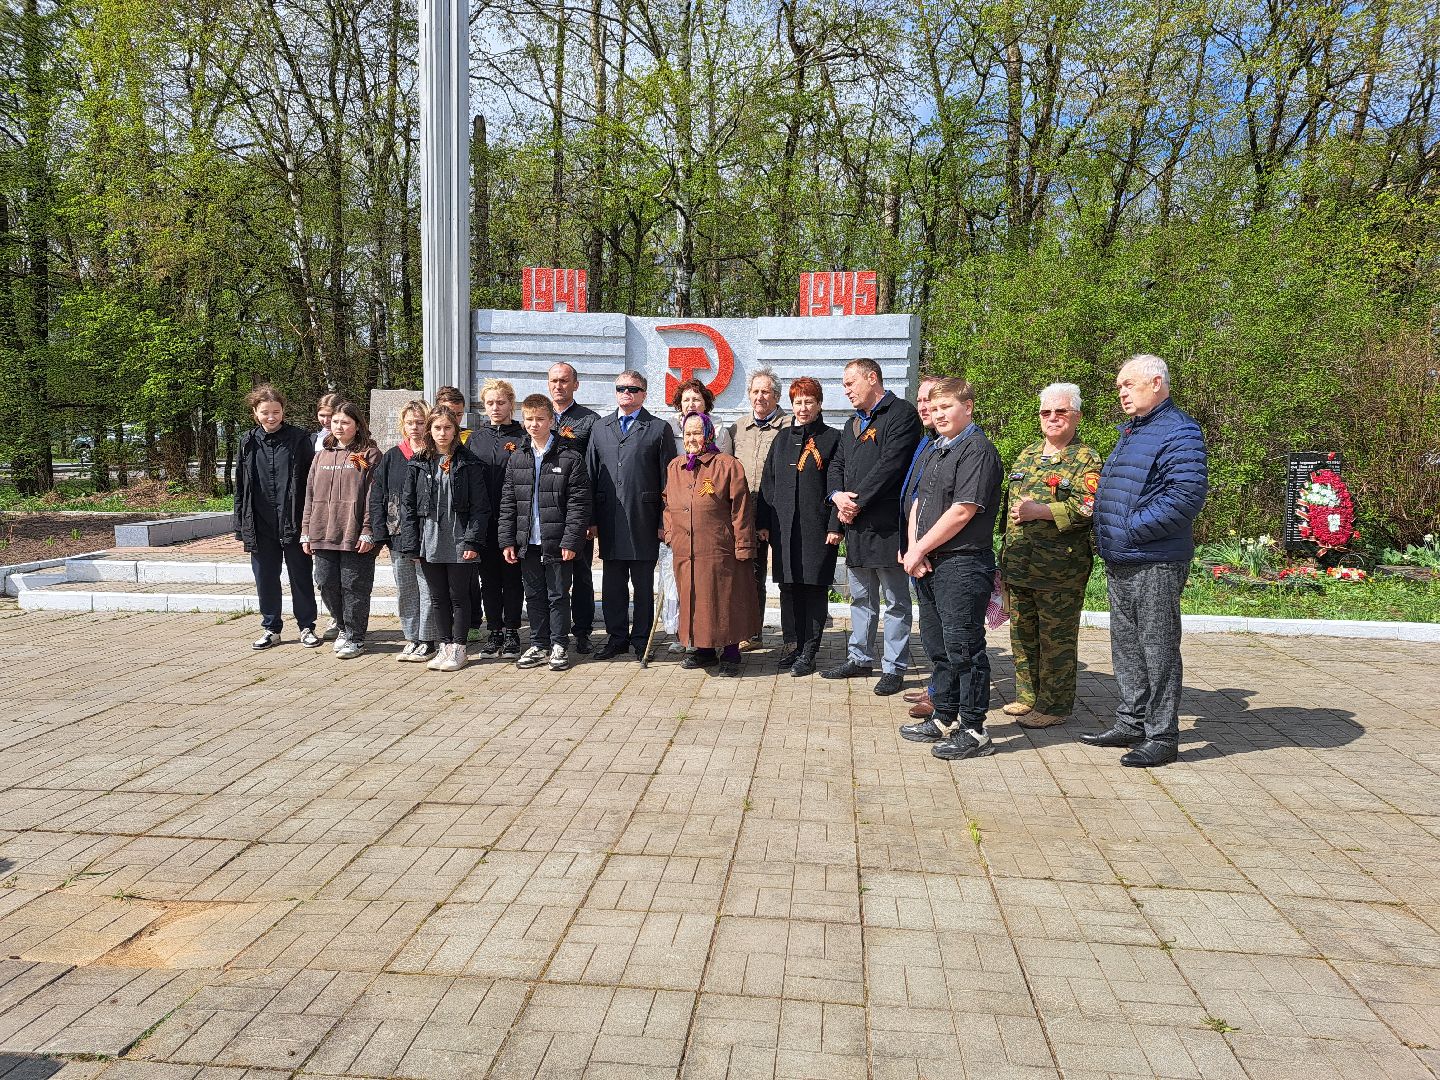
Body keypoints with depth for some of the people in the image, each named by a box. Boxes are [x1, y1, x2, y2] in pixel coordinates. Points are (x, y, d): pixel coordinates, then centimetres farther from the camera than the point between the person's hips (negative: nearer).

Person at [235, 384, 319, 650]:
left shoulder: (298, 439, -3)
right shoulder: (248, 442, 6)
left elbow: (310, 480, -3)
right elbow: (240, 486, 9)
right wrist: (241, 525, 5)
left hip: (293, 523, -3)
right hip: (261, 525, 3)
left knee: (301, 577, 6)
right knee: (265, 578, 11)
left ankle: (307, 627, 18)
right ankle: (271, 628, 23)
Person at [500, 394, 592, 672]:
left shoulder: (570, 457, -6)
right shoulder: (517, 459, 8)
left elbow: (579, 503, -9)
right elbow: (507, 503, 9)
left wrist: (571, 541, -14)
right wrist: (507, 540, 3)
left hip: (557, 544, -4)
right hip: (527, 543, 4)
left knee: (558, 595, 6)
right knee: (534, 596, 13)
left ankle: (559, 645, 18)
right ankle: (538, 645, 24)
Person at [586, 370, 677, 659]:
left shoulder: (659, 428, 3)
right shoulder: (600, 428, 14)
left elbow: (668, 480, 0)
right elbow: (590, 475, 12)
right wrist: (590, 519, 5)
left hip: (644, 522, -3)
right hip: (610, 523, 3)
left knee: (643, 586, 5)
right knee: (612, 585, 9)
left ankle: (641, 640, 15)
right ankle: (616, 638, 20)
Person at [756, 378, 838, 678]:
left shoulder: (832, 438, 1)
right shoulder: (782, 437, 14)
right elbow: (768, 481, 13)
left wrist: (835, 526, -11)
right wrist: (763, 522, 8)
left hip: (817, 527, -4)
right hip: (783, 526, 4)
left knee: (815, 588, -1)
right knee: (788, 587, 8)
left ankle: (808, 652, 6)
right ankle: (794, 644, 19)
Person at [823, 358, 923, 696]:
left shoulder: (901, 414, -7)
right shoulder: (853, 423, 20)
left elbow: (890, 464, -18)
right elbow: (837, 465, 16)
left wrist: (857, 502, -15)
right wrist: (838, 496, -5)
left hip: (886, 525, -8)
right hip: (855, 525, 8)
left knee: (896, 602, 3)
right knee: (861, 598, 17)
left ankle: (894, 668, 10)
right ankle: (860, 658, 28)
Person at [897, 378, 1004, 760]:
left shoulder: (977, 450, -11)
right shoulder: (932, 450, 17)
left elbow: (962, 511, -18)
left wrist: (920, 549, -12)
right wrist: (914, 548, -1)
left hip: (963, 563, -9)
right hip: (928, 564, 9)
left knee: (963, 646, -4)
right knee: (937, 644, 16)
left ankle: (974, 730, 6)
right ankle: (945, 718, 29)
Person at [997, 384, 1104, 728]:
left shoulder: (1086, 460, -4)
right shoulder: (1027, 454, 16)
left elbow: (1087, 507, -17)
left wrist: (1038, 511, -21)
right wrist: (1005, 554, 19)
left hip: (1059, 568, -7)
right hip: (1018, 563, 7)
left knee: (1056, 637, 2)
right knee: (1022, 632, 14)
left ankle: (1055, 704, 13)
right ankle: (1027, 696, 27)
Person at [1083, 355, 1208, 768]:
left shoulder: (1178, 432, -11)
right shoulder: (1131, 431, 19)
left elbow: (1187, 495, -22)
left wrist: (1132, 528, -19)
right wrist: (1106, 537, 13)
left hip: (1155, 566, -9)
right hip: (1119, 563, 9)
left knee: (1158, 650, -1)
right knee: (1126, 646, 16)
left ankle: (1162, 737, 8)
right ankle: (1132, 723, 27)